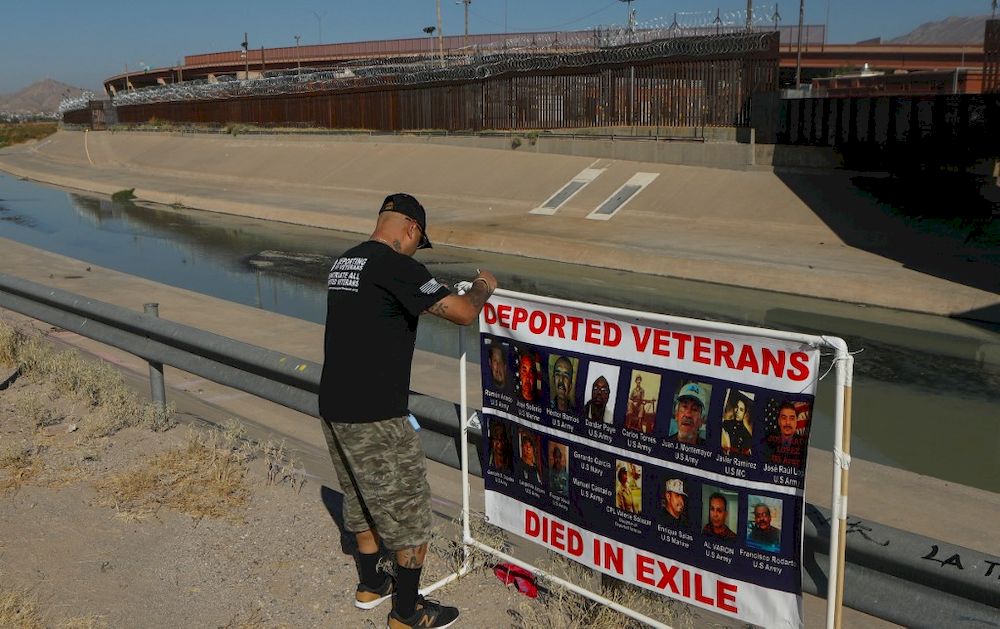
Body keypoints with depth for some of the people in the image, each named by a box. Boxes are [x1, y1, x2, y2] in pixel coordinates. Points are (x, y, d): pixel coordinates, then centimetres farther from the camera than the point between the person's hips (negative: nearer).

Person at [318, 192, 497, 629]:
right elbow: (463, 313, -19)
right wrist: (483, 287, 2)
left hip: (333, 408, 9)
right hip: (374, 417, -9)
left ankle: (370, 585, 42)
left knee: (363, 501, 25)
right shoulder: (397, 267, -17)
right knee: (409, 513, 8)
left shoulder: (343, 263, 9)